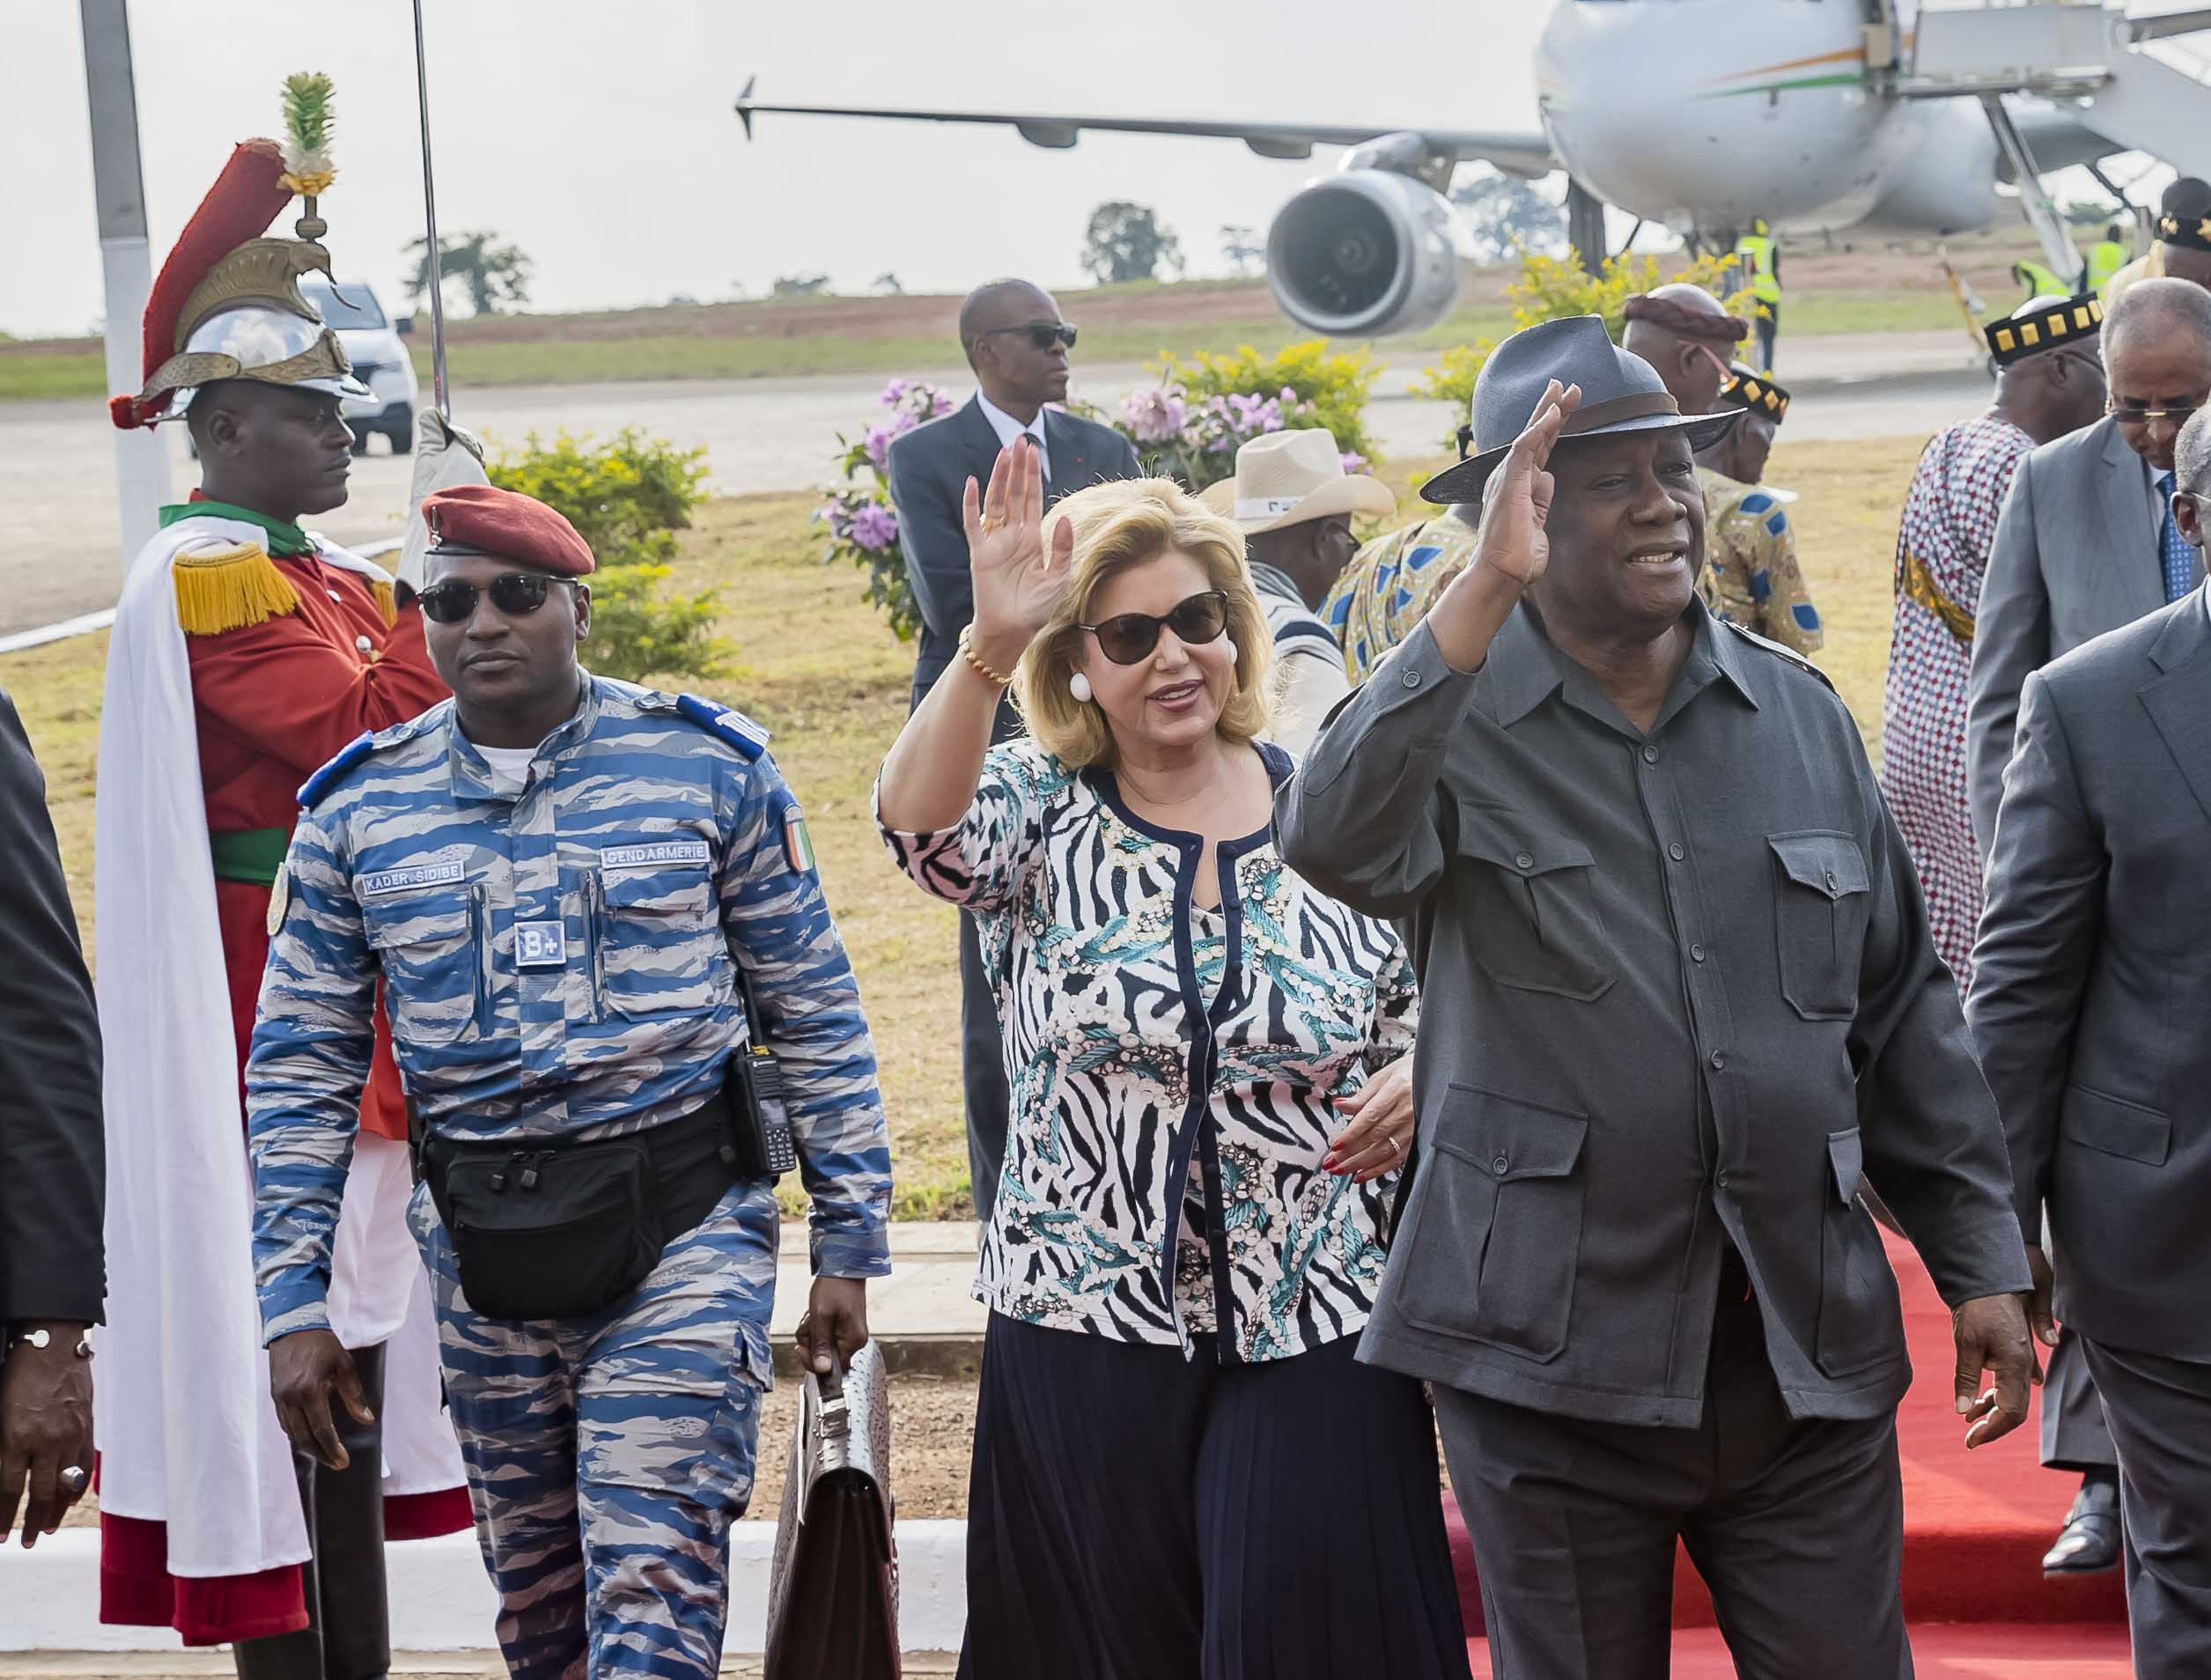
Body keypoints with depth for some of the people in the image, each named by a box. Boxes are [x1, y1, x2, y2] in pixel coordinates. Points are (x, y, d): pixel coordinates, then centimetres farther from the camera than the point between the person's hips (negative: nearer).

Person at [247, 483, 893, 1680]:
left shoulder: (709, 766, -2)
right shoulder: (356, 808, 3)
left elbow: (817, 1012, 2)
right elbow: (299, 1068, 6)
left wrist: (850, 1245, 1)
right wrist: (293, 1303, 1)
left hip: (681, 1221, -3)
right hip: (479, 1239, 3)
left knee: (651, 1583, -11)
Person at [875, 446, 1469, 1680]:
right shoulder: (1038, 809, 0)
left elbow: (1433, 1014, 11)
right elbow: (924, 826, -23)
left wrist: (1419, 1083, -12)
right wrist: (992, 646, -36)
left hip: (1315, 1332, 0)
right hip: (1088, 1331, 0)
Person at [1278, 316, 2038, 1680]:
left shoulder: (1800, 713, 7)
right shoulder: (1456, 723, -5)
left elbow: (1901, 1006, 11)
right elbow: (1335, 843, -29)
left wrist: (1981, 1257, 9)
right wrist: (1488, 590, -32)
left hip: (1811, 1350, 3)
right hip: (1555, 1360, -3)